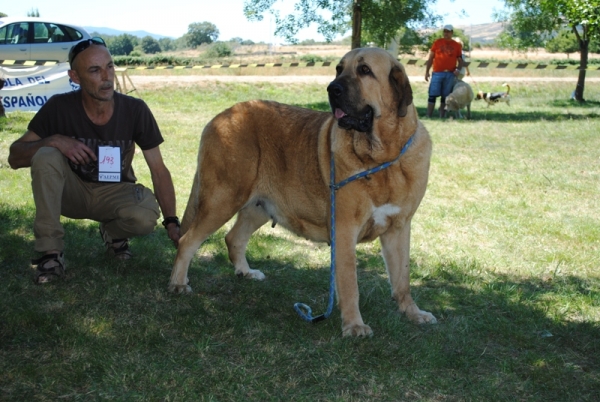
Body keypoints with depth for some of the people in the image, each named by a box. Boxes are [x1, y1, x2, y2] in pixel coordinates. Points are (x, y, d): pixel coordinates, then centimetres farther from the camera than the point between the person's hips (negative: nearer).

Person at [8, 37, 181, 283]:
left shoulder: (135, 110, -16)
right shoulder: (59, 108, -17)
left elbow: (158, 170, -10)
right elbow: (15, 157, -13)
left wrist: (171, 223, -18)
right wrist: (53, 140, -32)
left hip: (115, 193, 0)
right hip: (72, 191, 0)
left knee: (146, 217, -33)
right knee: (45, 157, -31)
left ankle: (113, 232, 6)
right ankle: (51, 252, -18)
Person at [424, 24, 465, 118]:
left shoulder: (457, 45, 9)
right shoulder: (437, 43, 7)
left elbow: (460, 60, 14)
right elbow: (430, 58, 8)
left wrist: (458, 69, -6)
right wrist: (427, 71, 2)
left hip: (450, 74, 1)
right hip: (437, 73, -1)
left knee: (445, 97, 5)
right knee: (432, 95, -6)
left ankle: (442, 116, 11)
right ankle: (428, 116, -5)